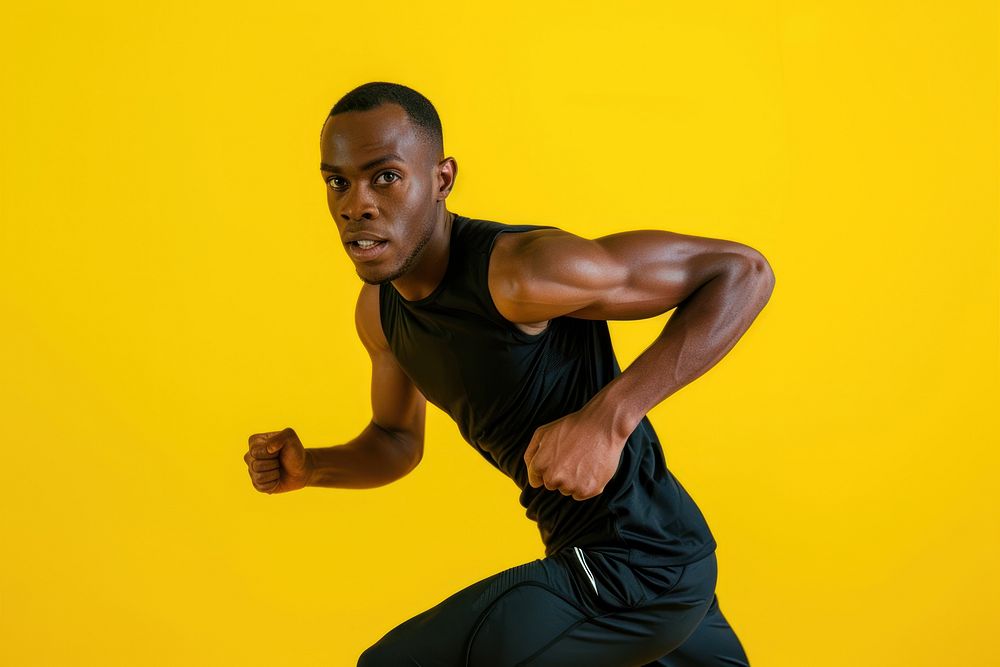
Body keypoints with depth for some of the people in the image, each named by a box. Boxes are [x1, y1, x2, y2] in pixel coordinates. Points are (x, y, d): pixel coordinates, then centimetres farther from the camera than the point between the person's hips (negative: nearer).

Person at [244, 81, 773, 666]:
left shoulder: (518, 272, -26)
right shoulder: (379, 310, 1)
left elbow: (742, 270, -24)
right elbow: (397, 442, 18)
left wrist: (608, 418, -32)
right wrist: (308, 467, -3)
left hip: (635, 568, -9)